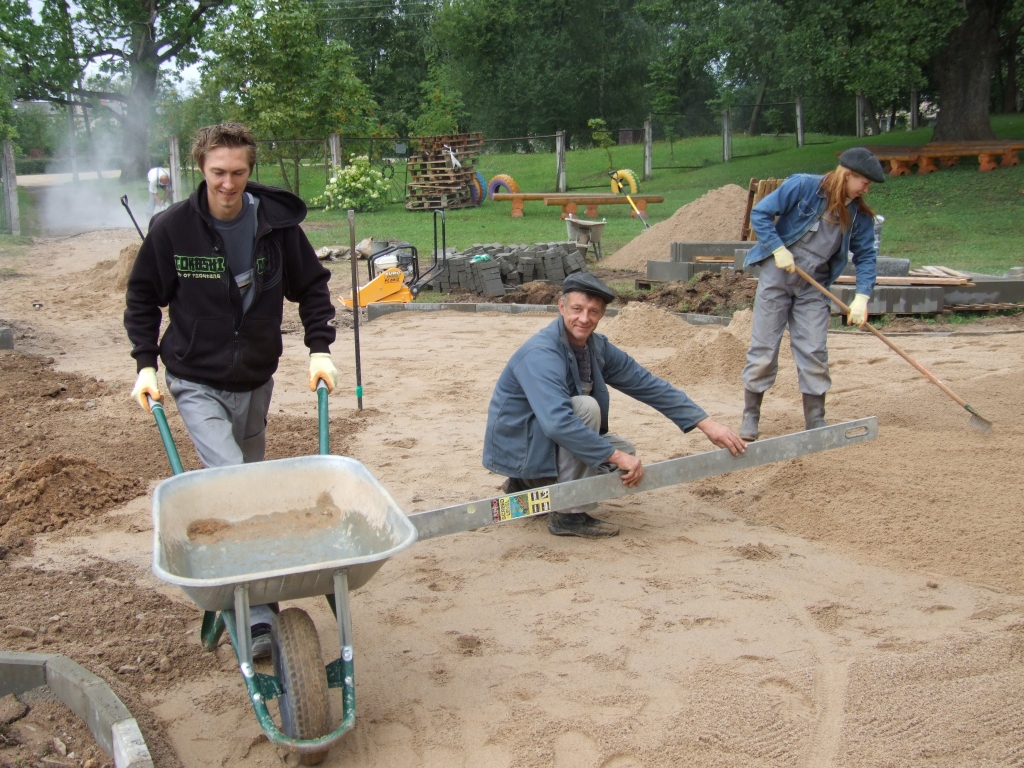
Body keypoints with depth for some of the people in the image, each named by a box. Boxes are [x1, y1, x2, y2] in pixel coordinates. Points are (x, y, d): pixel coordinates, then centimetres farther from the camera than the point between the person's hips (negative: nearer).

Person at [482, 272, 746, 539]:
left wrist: (706, 424, -4)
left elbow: (649, 385, 1)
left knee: (624, 451, 0)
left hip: (544, 440, 8)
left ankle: (527, 486, 10)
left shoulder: (598, 348, -2)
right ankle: (567, 514, -18)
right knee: (586, 407, -27)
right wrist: (617, 457, -34)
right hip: (516, 445, -8)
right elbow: (557, 422, -39)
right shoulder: (541, 354, -28)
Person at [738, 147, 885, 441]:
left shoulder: (859, 215, 1)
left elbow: (866, 256, 2)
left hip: (813, 286, 4)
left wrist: (862, 297, -11)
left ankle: (816, 423, 11)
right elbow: (760, 214, -10)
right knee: (763, 350, -1)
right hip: (777, 276, -4)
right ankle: (749, 419, 10)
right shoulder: (803, 186, -12)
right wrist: (779, 249, -19)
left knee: (815, 354, 1)